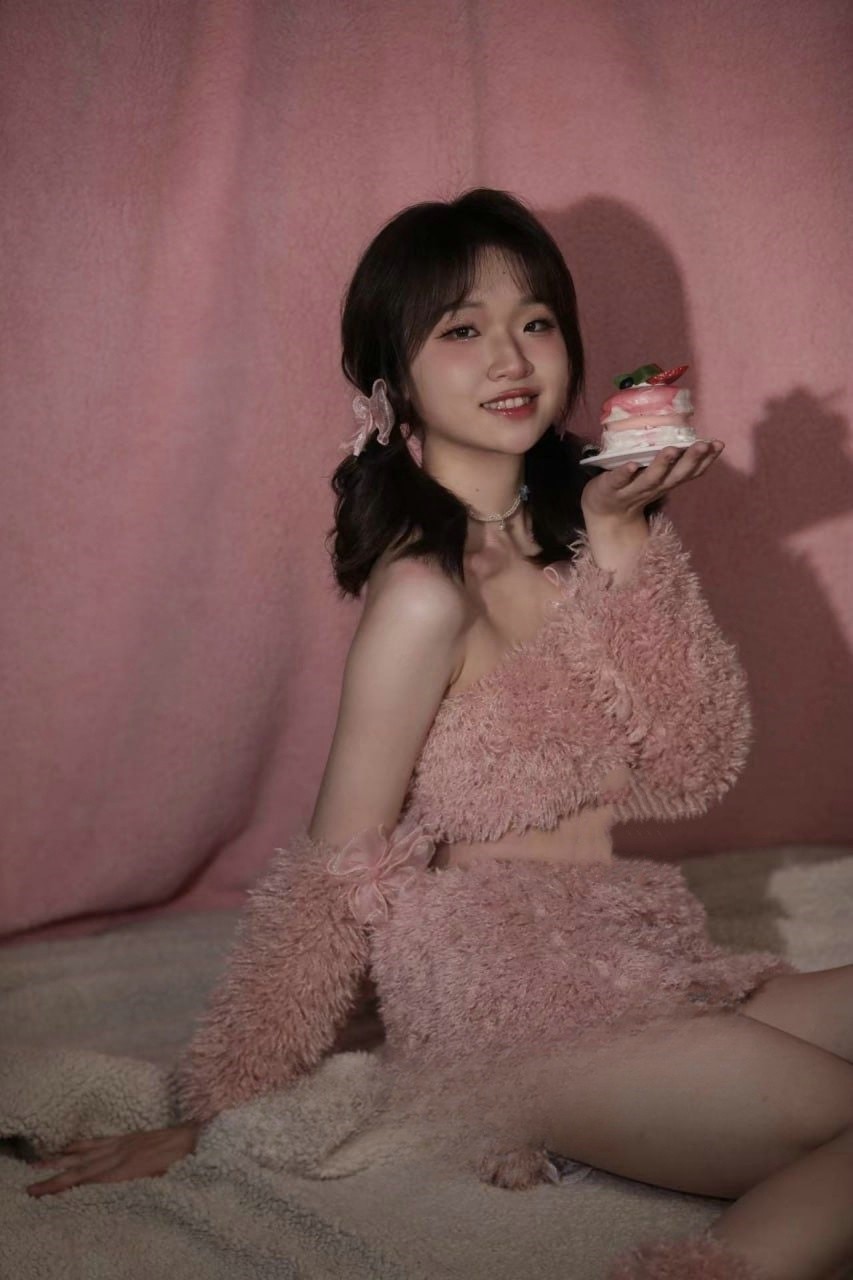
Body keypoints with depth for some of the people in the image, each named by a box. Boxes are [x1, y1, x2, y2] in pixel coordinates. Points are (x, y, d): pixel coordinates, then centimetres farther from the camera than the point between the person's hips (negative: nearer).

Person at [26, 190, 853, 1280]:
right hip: (505, 1012, -8)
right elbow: (339, 877, -12)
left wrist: (624, 540, -8)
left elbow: (690, 774, -1)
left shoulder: (574, 534, 7)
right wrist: (211, 1111, -7)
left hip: (618, 965, 8)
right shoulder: (428, 592, -16)